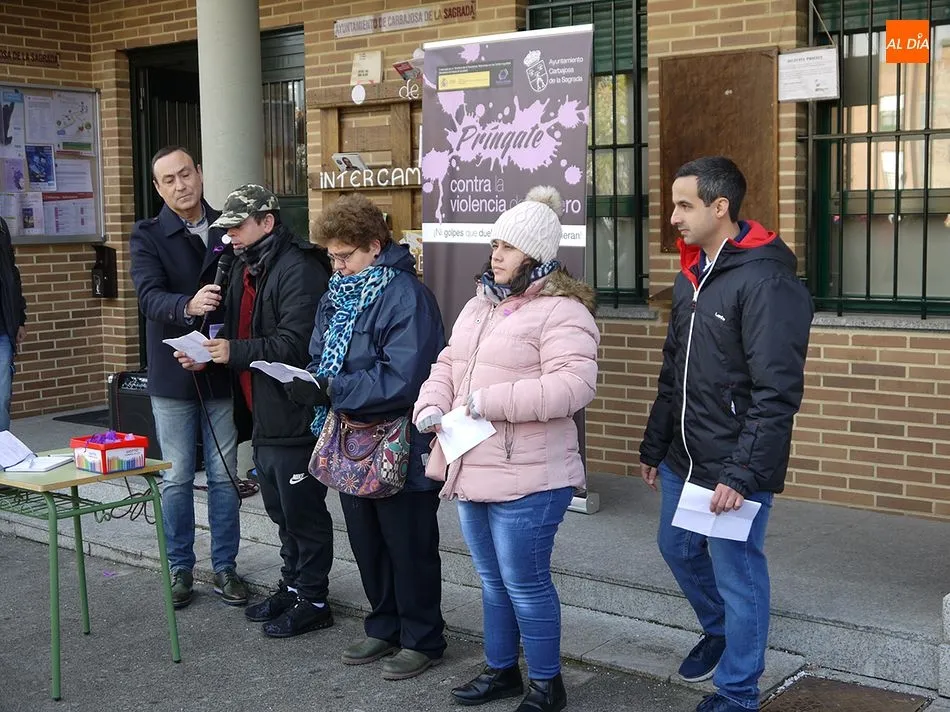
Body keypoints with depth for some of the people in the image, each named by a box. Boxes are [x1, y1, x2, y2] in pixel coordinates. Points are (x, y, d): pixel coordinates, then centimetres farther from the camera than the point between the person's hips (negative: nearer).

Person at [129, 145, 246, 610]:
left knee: (224, 475, 9)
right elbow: (150, 296, -18)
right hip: (173, 375, -2)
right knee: (177, 478, 8)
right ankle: (180, 568, 21)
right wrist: (189, 305, -39)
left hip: (222, 372, 2)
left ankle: (225, 567, 20)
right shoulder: (147, 237, -2)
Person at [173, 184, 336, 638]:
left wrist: (236, 351, -25)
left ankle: (312, 600, 12)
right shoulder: (245, 268, 16)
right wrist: (209, 354, 4)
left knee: (303, 511, 1)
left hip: (294, 415, -10)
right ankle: (292, 586, 33)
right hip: (262, 416, 10)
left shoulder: (299, 269, -16)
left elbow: (296, 342, -24)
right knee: (280, 511, 20)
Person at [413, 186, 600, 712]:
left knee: (525, 584, 2)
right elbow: (447, 365, 19)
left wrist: (493, 400, -25)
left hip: (526, 479, -8)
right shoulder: (479, 305, 14)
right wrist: (432, 404, -2)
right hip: (471, 471, 9)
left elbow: (573, 385, -25)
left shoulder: (561, 312, -14)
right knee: (493, 581, 20)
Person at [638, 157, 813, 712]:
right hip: (684, 459, 9)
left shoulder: (766, 281, -19)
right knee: (678, 548, 22)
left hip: (734, 468, -9)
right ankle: (718, 631, 47)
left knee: (737, 574, 3)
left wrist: (743, 472, -25)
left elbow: (777, 393, -22)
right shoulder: (691, 277, 9)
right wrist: (654, 446, 19)